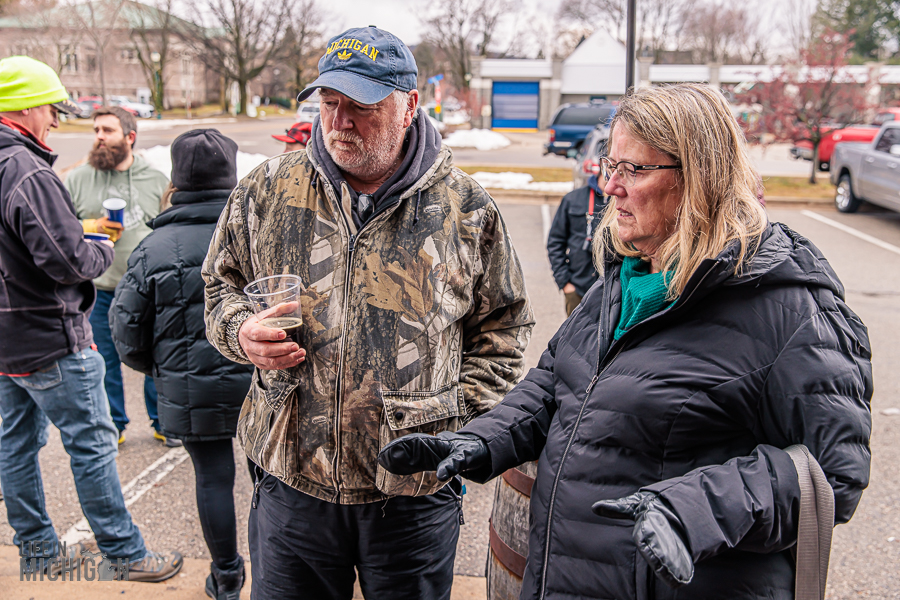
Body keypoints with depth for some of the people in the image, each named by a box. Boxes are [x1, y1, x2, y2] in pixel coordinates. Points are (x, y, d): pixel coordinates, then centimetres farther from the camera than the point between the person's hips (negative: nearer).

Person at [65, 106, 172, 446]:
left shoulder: (157, 180, 5)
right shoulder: (78, 179, 3)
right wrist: (91, 227, -10)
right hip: (99, 290, 1)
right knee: (104, 361, 9)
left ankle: (164, 422, 23)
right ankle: (113, 426, 25)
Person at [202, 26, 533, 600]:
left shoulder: (468, 208, -3)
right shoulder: (268, 190, 1)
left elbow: (503, 326, 4)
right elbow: (222, 283, 14)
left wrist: (462, 420, -5)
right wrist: (242, 331, -8)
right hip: (291, 475, 2)